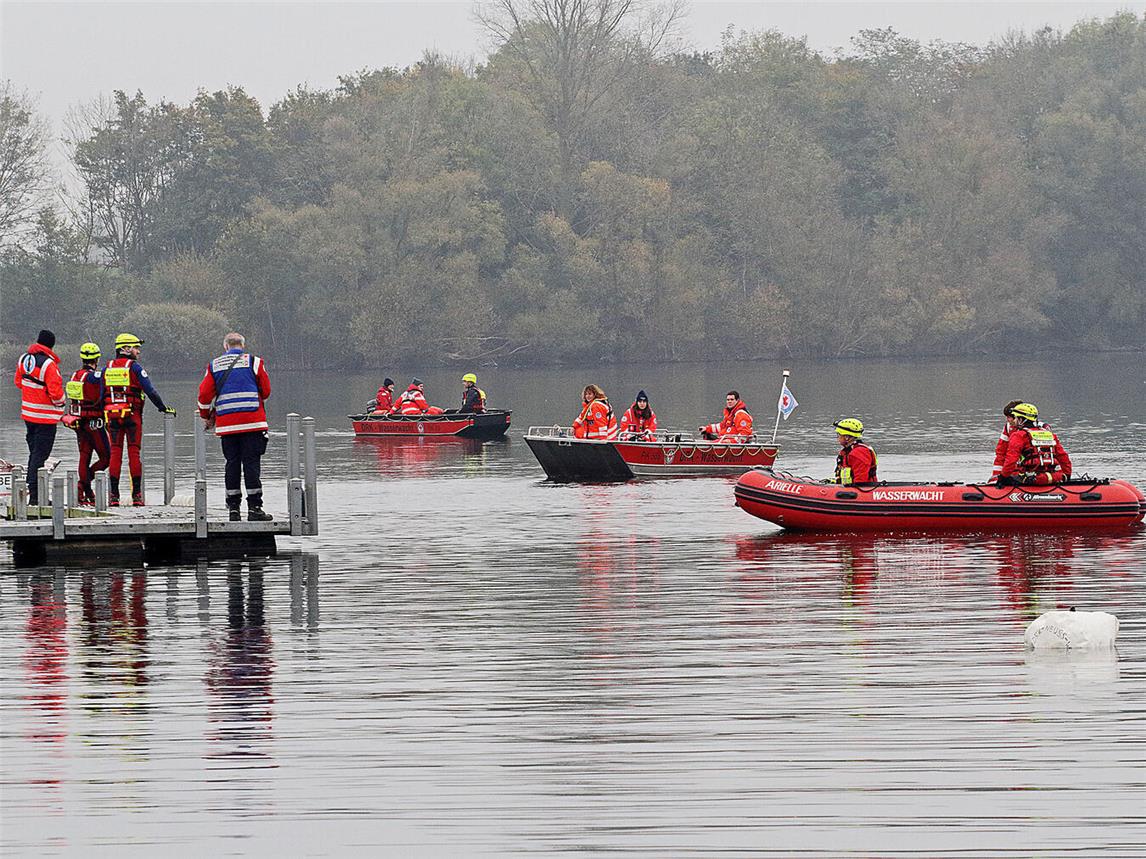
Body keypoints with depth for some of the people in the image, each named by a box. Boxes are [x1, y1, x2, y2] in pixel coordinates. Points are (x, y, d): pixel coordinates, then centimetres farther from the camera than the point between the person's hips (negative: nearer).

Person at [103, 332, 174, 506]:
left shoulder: (108, 368, 10)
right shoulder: (134, 367, -5)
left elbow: (102, 394, 13)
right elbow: (150, 390, -9)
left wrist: (103, 415, 19)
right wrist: (163, 408, -1)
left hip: (112, 414, 4)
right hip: (132, 414, -4)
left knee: (115, 453, 5)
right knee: (134, 453, 0)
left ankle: (113, 495, 1)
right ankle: (136, 494, -2)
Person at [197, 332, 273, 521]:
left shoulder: (214, 366, 8)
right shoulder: (254, 362, 1)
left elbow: (204, 395, 7)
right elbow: (266, 391, 6)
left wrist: (207, 416, 24)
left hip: (226, 425, 2)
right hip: (252, 421, -2)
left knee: (232, 464, 8)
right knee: (252, 463, -2)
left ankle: (233, 508, 7)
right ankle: (254, 508, -7)